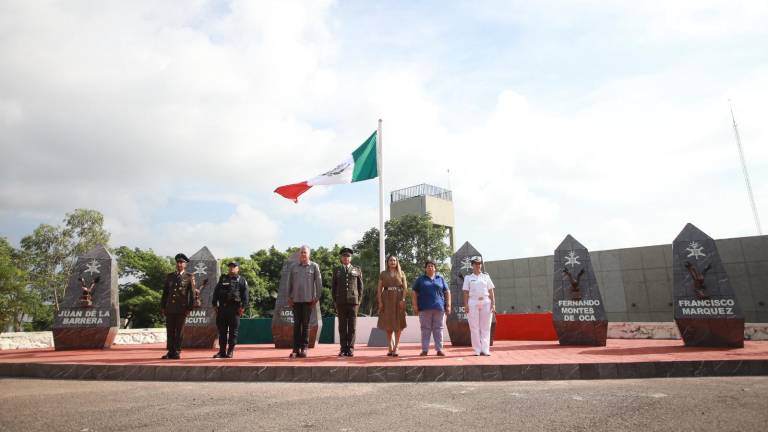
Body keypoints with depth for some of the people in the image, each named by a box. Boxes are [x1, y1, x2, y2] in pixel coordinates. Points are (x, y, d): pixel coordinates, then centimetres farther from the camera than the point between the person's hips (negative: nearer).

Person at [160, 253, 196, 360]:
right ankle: (170, 352, 14)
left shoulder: (189, 277, 2)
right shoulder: (169, 276, 12)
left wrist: (190, 308, -6)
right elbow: (165, 292, 14)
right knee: (170, 331, 5)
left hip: (182, 308, -3)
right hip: (170, 308, 3)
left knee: (179, 331, 2)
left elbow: (192, 293, -1)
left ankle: (177, 352, 11)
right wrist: (162, 307, 9)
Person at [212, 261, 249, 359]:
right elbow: (216, 292, 15)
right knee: (222, 330, 6)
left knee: (233, 331, -1)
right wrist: (215, 305, 5)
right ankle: (222, 351, 13)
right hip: (222, 308, 3)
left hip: (234, 308, -3)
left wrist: (243, 307, -10)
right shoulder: (222, 279, 17)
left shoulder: (241, 280, 7)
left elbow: (245, 295, -1)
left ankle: (230, 351, 6)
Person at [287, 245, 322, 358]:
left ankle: (304, 348, 7)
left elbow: (319, 283, 1)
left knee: (306, 324, 1)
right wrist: (289, 297, 5)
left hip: (308, 299, -2)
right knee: (296, 324, 3)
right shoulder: (294, 267, 10)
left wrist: (317, 297, -4)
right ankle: (296, 349, 7)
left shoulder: (314, 266, 3)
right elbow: (290, 283, 12)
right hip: (296, 300, 2)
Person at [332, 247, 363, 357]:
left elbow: (360, 287, 7)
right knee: (342, 326, 2)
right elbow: (333, 287, 10)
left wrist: (359, 301, -2)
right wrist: (335, 302, 1)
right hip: (341, 302, 1)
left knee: (352, 326, -1)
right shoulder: (336, 270, 10)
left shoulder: (357, 270, 8)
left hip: (353, 301, -1)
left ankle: (351, 349, 4)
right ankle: (343, 349, 6)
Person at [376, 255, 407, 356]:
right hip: (387, 299, 1)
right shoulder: (383, 274, 10)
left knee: (398, 325, -3)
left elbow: (405, 287, 2)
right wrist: (380, 301, -6)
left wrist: (403, 299, -11)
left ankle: (396, 348, 1)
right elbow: (379, 288, 5)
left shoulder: (401, 273, 9)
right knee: (388, 325, 5)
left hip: (398, 299, -1)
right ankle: (390, 348, 13)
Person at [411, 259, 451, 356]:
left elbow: (447, 292, 11)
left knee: (438, 329, 2)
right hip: (425, 308, 0)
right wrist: (415, 305, -3)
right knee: (425, 329, 1)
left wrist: (448, 305, 2)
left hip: (439, 307, 1)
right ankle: (424, 350, 5)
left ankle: (439, 349, 6)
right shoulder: (420, 279, 11)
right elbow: (414, 293, 7)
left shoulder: (440, 279, 13)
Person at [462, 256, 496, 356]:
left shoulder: (486, 276, 14)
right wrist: (466, 305, -7)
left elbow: (491, 291, 10)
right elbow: (466, 292, 4)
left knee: (485, 327, -1)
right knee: (474, 327, -2)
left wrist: (493, 304, 0)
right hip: (473, 303, -1)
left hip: (486, 303, 2)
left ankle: (485, 350, 0)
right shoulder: (468, 277, 9)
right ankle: (477, 350, 3)